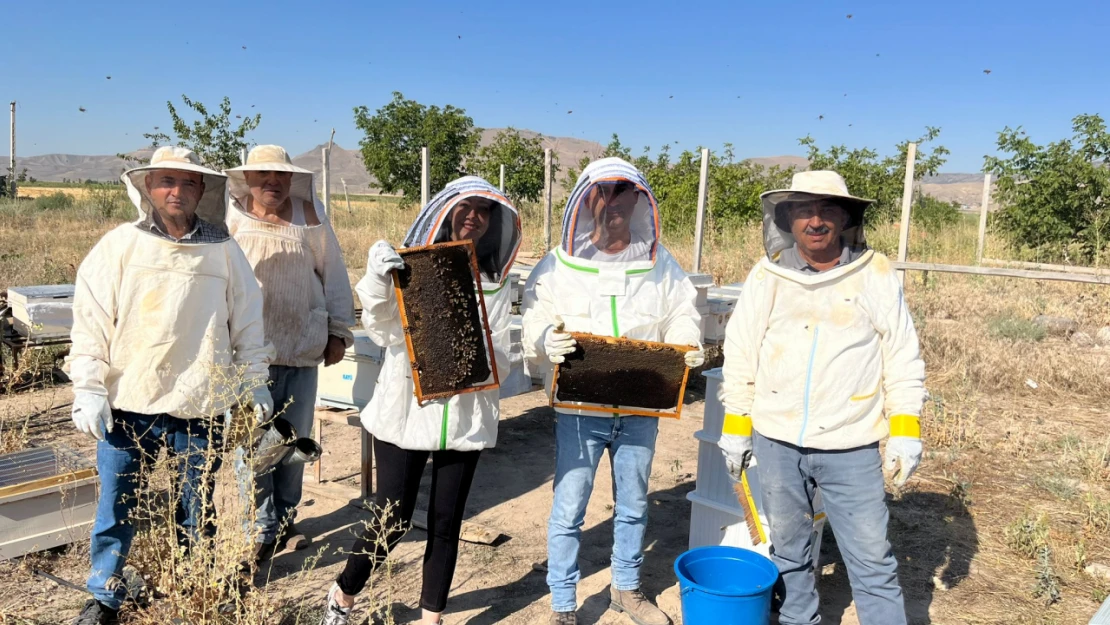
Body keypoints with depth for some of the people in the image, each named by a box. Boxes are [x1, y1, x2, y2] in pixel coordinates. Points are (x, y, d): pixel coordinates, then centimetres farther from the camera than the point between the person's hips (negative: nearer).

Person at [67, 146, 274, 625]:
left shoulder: (223, 251, 3)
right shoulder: (119, 246, 0)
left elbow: (247, 322, 9)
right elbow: (91, 321, -1)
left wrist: (255, 383, 9)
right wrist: (88, 390, -6)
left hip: (200, 407, 1)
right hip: (128, 404, 0)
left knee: (198, 512, 11)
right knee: (115, 508, 9)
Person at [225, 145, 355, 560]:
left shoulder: (310, 217, 3)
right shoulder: (229, 220, -1)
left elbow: (334, 276, 8)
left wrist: (338, 332, 6)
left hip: (302, 351, 2)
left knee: (295, 439, 12)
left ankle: (285, 518, 29)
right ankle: (262, 528, 13)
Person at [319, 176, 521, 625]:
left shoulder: (495, 286, 5)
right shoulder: (408, 267, -2)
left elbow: (501, 361, 3)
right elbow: (382, 331, -11)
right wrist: (377, 281, -28)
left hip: (465, 419, 3)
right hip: (405, 412, -2)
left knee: (446, 523, 10)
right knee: (391, 521, 4)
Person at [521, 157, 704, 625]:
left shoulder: (659, 263, 3)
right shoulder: (558, 266, -4)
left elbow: (682, 315, 8)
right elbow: (536, 323, -7)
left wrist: (687, 344, -14)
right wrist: (548, 339, -30)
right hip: (579, 409, -3)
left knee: (633, 505, 19)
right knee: (568, 510, 4)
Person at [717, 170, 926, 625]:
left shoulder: (876, 275, -4)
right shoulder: (766, 276, -1)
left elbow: (903, 358, 1)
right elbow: (740, 356, 5)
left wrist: (905, 429, -3)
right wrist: (735, 426, 4)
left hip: (851, 448, -2)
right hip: (776, 442, 2)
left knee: (872, 560, 6)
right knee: (788, 553, 17)